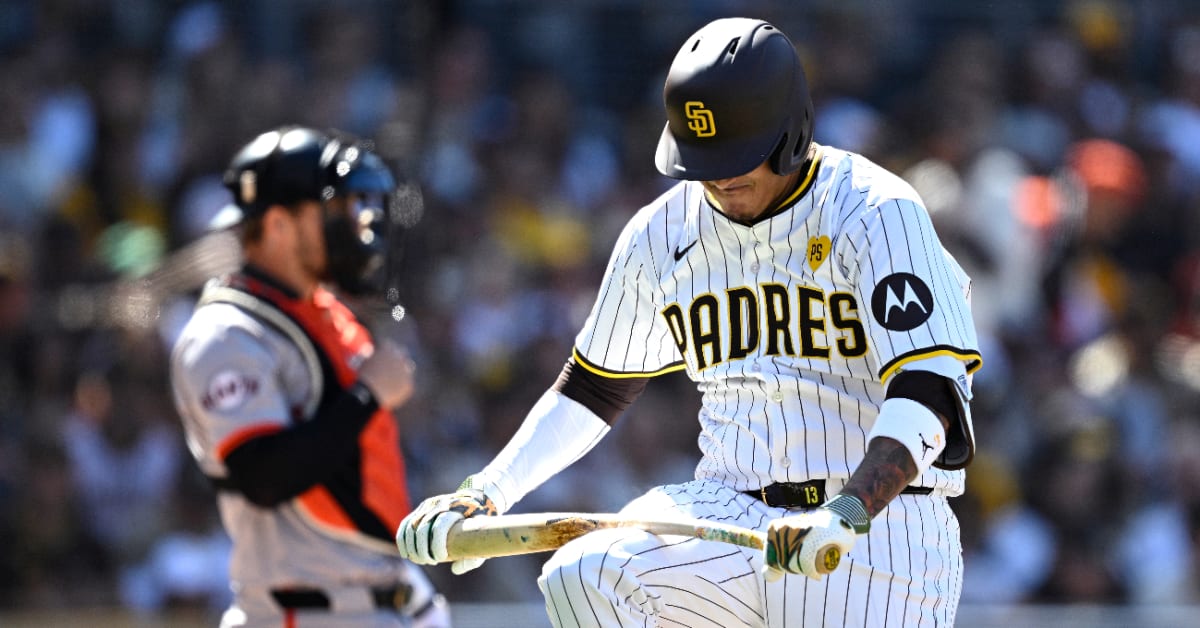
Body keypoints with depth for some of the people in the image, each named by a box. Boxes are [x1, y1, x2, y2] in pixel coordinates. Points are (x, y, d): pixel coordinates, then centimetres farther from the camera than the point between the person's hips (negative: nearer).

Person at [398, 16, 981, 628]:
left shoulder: (875, 215, -9)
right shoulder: (662, 233, 8)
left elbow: (927, 393, -20)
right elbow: (594, 386, 22)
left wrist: (847, 513, -36)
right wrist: (487, 490, 9)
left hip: (881, 518, -4)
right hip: (729, 515, 4)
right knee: (580, 576, -22)